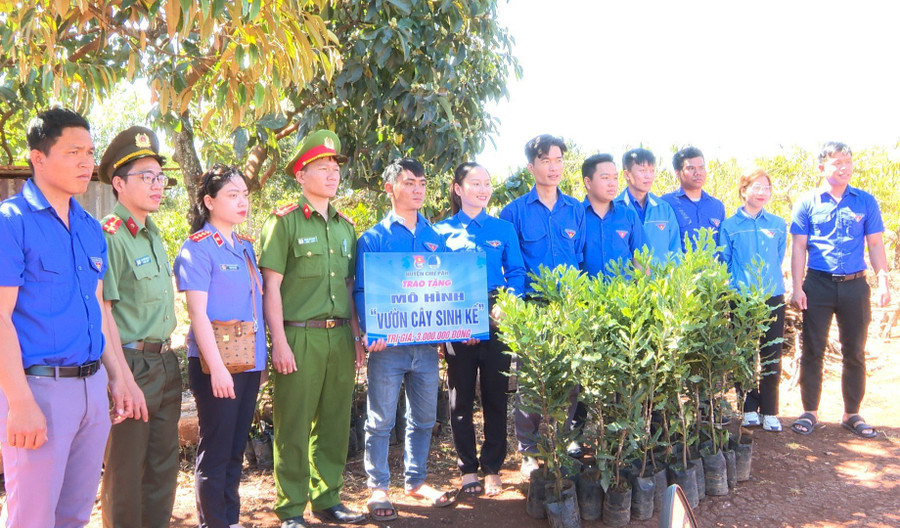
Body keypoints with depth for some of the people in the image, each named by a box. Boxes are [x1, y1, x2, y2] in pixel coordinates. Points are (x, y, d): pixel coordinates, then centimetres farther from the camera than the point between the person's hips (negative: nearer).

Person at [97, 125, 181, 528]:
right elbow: (102, 313, -17)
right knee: (126, 468, 3)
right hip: (132, 363, -8)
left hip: (165, 362, 8)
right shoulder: (108, 236, -13)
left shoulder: (154, 234, 13)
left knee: (163, 464, 15)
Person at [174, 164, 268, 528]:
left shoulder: (246, 247, 13)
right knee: (215, 451, 2)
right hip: (216, 364, -7)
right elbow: (197, 312, -14)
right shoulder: (198, 247, -9)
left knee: (236, 448, 15)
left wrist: (261, 357, 14)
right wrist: (217, 367, -19)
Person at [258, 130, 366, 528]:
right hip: (299, 336, -5)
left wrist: (357, 337, 15)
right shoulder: (284, 222, -3)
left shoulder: (346, 226, 15)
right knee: (294, 427, 1)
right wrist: (279, 342, -12)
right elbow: (271, 286, -7)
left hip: (340, 337, 6)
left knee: (335, 423, 12)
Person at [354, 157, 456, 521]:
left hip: (427, 344, 4)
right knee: (381, 420, 4)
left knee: (424, 418, 14)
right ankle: (378, 487, 18)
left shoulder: (436, 237, 11)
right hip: (388, 344, -4)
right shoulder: (373, 238, -2)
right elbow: (361, 290, -7)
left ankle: (416, 481, 30)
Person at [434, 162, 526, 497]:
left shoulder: (503, 229, 8)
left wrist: (505, 306, -14)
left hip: (496, 322, 1)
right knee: (461, 398, 7)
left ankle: (492, 468, 18)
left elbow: (516, 273, 5)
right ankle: (468, 469, 20)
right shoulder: (442, 231, 4)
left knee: (496, 396, 5)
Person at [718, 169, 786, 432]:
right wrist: (735, 287, -4)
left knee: (771, 357, 3)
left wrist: (770, 280, 11)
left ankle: (769, 412, 14)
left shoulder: (778, 225, 7)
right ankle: (750, 409, 17)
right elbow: (723, 264, 3)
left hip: (773, 298, 2)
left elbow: (779, 258, 16)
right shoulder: (729, 226, 1)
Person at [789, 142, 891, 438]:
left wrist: (883, 282, -2)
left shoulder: (866, 202, 4)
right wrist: (797, 287, -7)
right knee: (813, 350, 4)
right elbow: (798, 247, 0)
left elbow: (875, 244, 6)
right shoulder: (807, 203, 0)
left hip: (855, 285, 2)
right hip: (818, 284, -1)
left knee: (855, 352, 9)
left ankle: (852, 414, 22)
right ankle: (810, 413, 14)